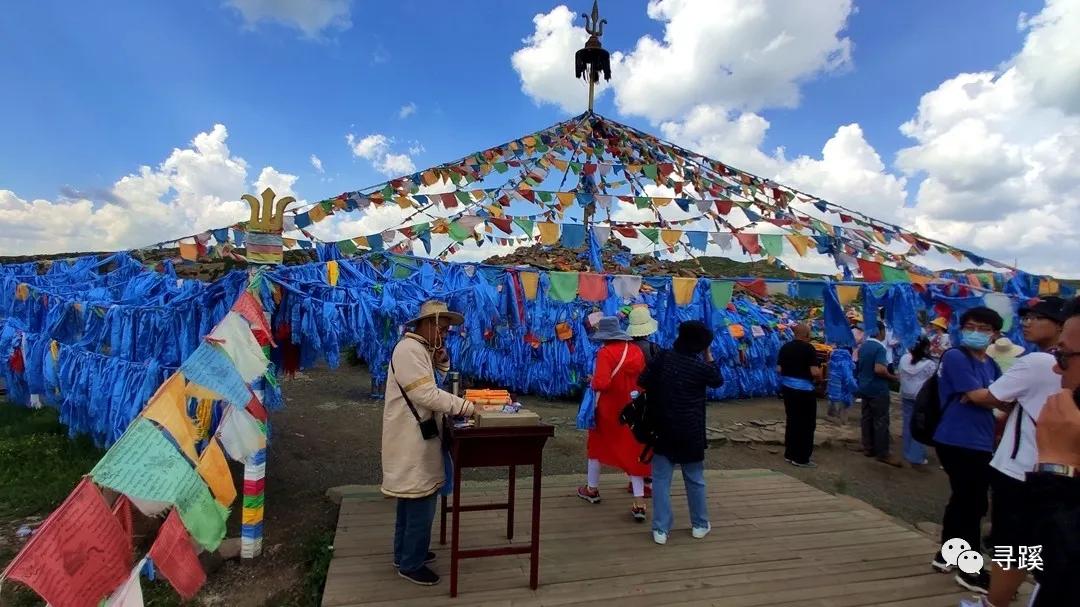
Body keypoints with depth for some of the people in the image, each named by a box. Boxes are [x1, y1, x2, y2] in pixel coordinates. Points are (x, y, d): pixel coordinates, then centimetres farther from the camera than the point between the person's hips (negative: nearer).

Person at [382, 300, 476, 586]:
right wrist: (466, 407, -24)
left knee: (411, 499, 21)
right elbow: (428, 395, -26)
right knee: (421, 503, -2)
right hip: (412, 440, -11)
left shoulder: (421, 348, 13)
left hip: (416, 437, 11)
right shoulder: (409, 349, -20)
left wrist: (441, 356, 1)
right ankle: (411, 565, 14)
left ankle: (404, 553, 36)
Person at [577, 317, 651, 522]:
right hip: (632, 408, 4)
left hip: (608, 408, -4)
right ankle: (639, 503, 2)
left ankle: (592, 489, 35)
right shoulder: (636, 351, -1)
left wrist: (593, 382, -5)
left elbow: (601, 383, -26)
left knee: (597, 445, 19)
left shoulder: (606, 352, -18)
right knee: (632, 451, 8)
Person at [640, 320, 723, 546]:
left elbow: (643, 381, -3)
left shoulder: (664, 357, -7)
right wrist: (708, 356, 9)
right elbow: (718, 381, 9)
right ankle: (700, 525, 30)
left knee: (661, 480, 6)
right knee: (695, 480, 16)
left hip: (664, 429, 1)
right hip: (691, 433, 0)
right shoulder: (701, 367, -11)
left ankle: (660, 530, 5)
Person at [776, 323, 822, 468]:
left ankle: (790, 454, 23)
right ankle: (801, 458, 6)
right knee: (806, 423, 3)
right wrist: (820, 375, 2)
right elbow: (815, 372, -19)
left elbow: (779, 369, 5)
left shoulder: (785, 347, 5)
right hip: (804, 390, -7)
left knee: (792, 421, 16)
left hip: (787, 387, 7)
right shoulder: (809, 348, -13)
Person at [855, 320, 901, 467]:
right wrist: (892, 377, -13)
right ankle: (883, 453, 3)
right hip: (878, 390, -8)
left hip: (864, 388, 8)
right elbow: (879, 369, -28)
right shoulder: (879, 347, -18)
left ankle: (868, 448, 19)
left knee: (867, 418, 12)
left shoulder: (863, 346, 9)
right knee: (881, 421, -2)